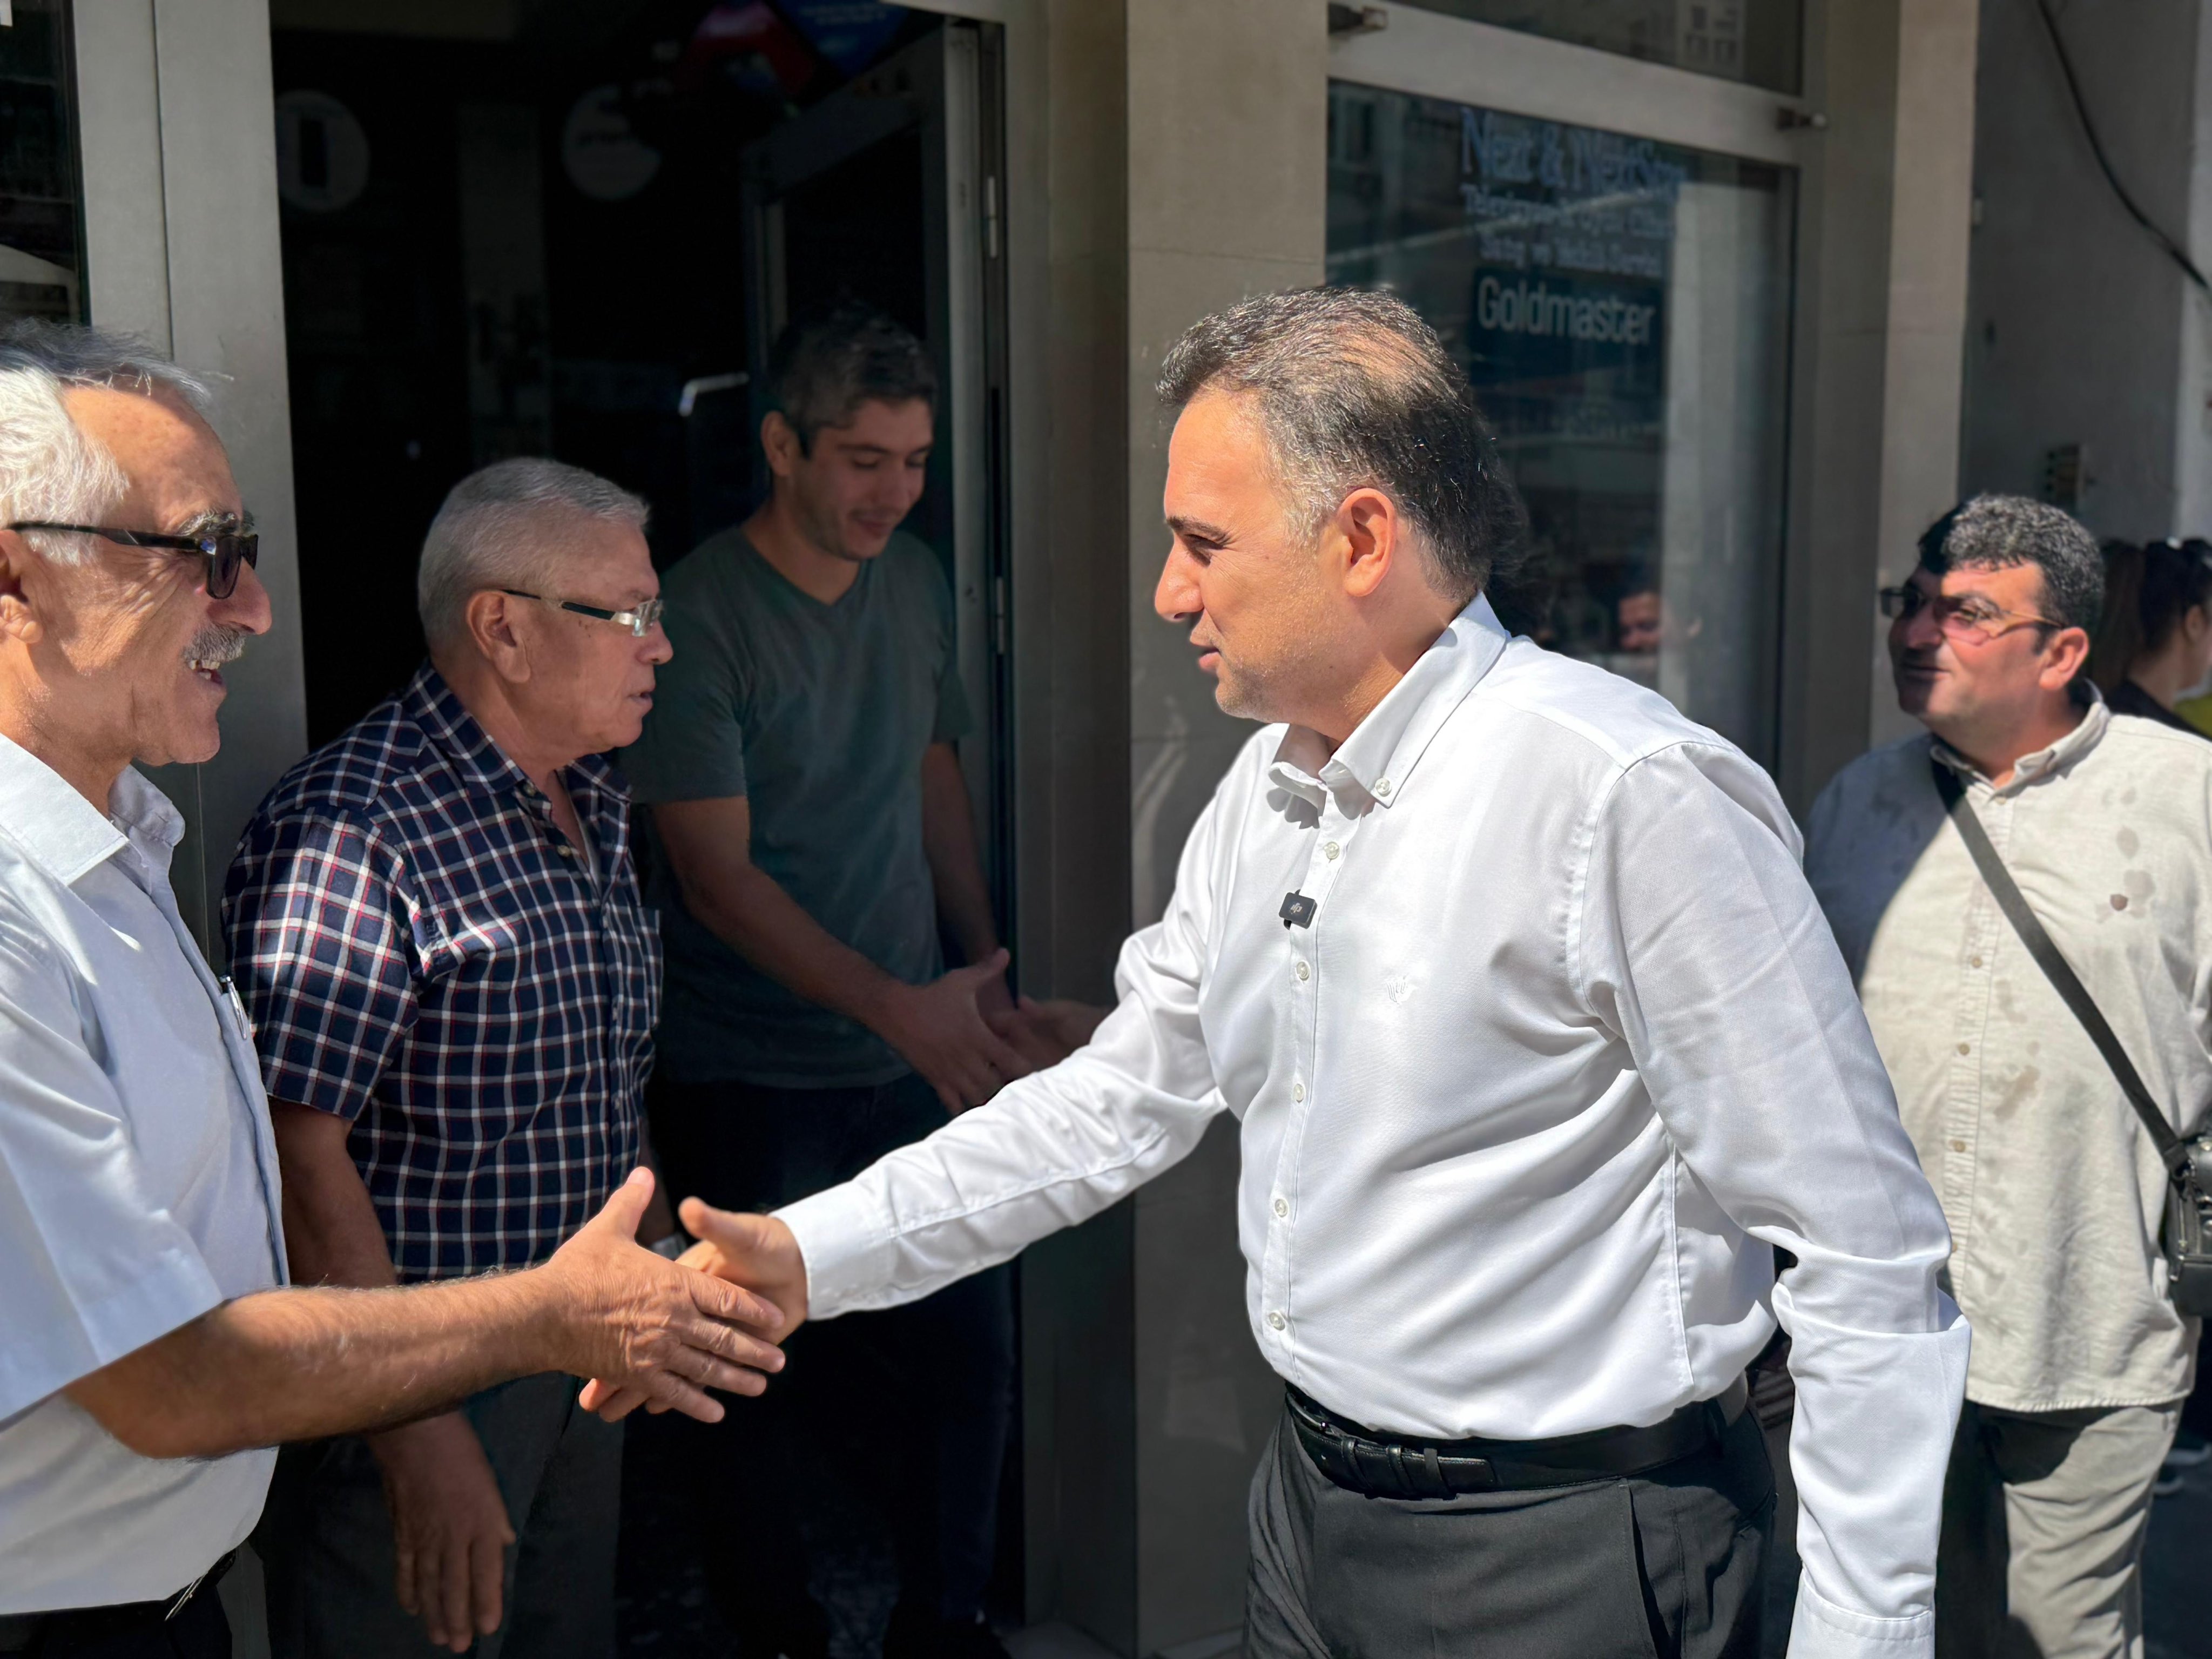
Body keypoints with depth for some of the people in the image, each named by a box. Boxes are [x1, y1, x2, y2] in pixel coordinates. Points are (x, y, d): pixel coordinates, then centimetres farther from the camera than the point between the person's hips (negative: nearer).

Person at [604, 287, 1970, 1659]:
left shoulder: (1627, 791, -23)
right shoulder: (1259, 798, 3)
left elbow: (1867, 1253, -20)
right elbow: (1118, 1101, 8)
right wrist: (804, 1258, 2)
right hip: (1314, 1505, 8)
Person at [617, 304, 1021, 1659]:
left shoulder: (919, 583, 5)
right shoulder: (698, 616, -15)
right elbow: (718, 878, -18)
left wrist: (986, 964, 10)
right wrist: (900, 1005, -25)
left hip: (922, 1056, 5)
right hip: (755, 1079, -5)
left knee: (971, 1344, 10)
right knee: (776, 1378, 10)